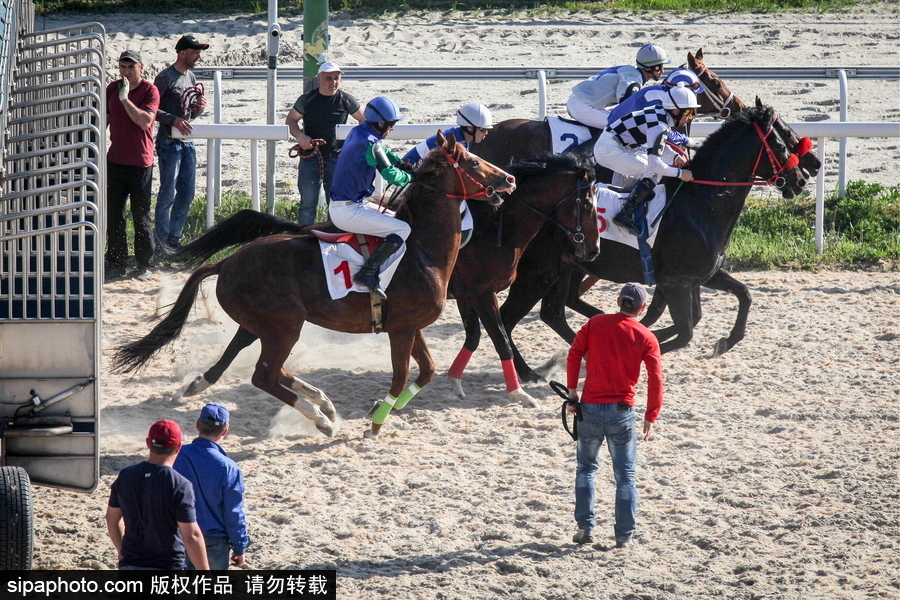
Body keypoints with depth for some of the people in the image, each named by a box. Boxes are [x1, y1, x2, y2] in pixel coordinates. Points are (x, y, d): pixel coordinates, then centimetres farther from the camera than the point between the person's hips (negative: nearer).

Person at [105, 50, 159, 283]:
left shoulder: (150, 91, -6)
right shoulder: (112, 89, 9)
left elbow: (145, 121, -19)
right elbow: (104, 119, 16)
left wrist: (125, 99, -21)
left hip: (140, 162, -5)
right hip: (115, 160, 5)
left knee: (141, 217, 1)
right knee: (113, 215, 6)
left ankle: (145, 265, 11)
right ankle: (116, 263, 15)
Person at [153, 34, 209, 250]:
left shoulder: (191, 77, 14)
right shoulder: (166, 77, -11)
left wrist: (199, 107, 0)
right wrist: (174, 120, -25)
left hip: (187, 143, 8)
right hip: (168, 143, -8)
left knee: (186, 195, 9)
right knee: (167, 195, -3)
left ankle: (174, 238, 19)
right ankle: (162, 239, 6)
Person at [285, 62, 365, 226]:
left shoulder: (347, 100, 1)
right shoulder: (307, 99, 0)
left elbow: (364, 120, 15)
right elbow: (290, 120, 7)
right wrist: (300, 136, -12)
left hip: (336, 158, 1)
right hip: (310, 157, 0)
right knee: (307, 205, 0)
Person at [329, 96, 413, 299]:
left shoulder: (358, 132, 10)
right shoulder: (370, 144, -20)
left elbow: (386, 155, 24)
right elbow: (390, 174, -19)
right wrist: (411, 177, -1)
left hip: (341, 204, 10)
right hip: (347, 211, -10)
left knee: (393, 218, 24)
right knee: (402, 229, -15)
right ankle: (368, 272, -20)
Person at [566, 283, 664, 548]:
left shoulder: (596, 323, 0)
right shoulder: (646, 338, -3)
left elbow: (574, 355, -3)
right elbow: (656, 379, -8)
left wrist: (572, 394, 4)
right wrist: (651, 417, -1)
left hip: (590, 407, 1)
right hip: (622, 411, -1)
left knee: (586, 467, 17)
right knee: (625, 475, 8)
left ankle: (585, 526, 9)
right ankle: (624, 535, 6)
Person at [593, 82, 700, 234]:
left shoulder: (660, 113, 7)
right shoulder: (659, 125, -22)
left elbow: (658, 143, 25)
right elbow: (654, 163, -26)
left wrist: (676, 157, 11)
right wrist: (680, 173, -15)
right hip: (609, 150, -10)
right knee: (652, 173, -13)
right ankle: (625, 215, -18)